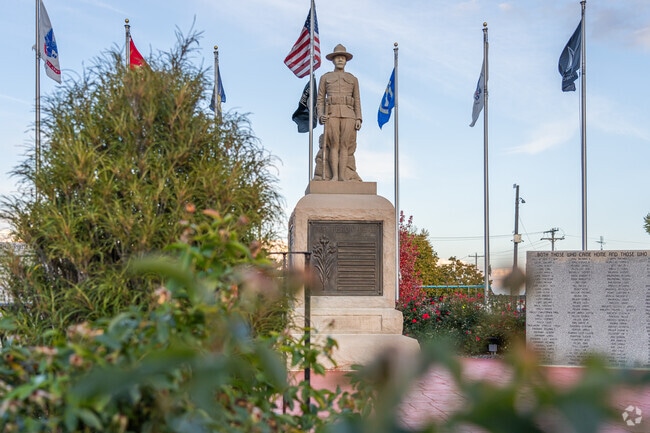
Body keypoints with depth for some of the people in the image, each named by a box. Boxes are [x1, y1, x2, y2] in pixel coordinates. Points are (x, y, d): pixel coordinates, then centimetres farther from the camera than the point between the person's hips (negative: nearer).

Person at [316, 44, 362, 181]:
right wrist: (320, 115, -7)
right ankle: (334, 176, -12)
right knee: (334, 144, -9)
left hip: (348, 115, 1)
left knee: (345, 145, -6)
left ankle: (343, 176, -9)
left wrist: (358, 119, 1)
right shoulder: (325, 77, 14)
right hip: (331, 113, -1)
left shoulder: (353, 79, 17)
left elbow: (357, 101, 13)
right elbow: (320, 99, 10)